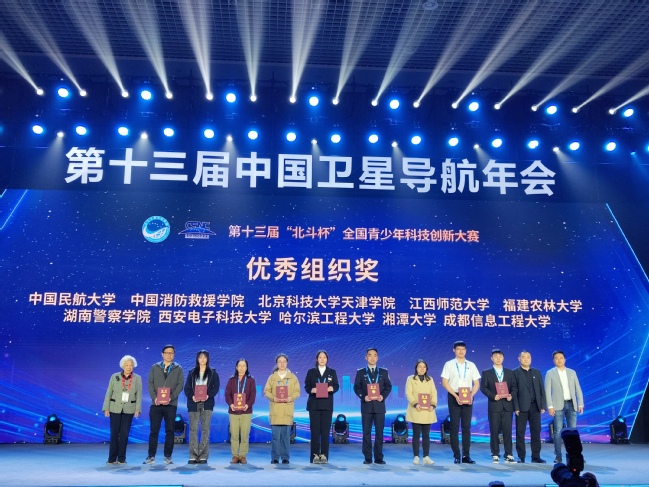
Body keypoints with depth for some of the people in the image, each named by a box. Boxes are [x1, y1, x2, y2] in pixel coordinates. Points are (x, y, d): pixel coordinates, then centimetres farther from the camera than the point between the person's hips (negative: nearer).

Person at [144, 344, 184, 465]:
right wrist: (155, 398, -10)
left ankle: (168, 456, 8)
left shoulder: (178, 369, 8)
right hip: (156, 403, 1)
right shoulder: (154, 367, 10)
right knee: (154, 430, 1)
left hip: (171, 404, 0)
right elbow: (150, 384, 4)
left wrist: (171, 397, -14)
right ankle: (151, 456, 9)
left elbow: (180, 385, 0)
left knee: (169, 431, 1)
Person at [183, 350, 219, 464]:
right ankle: (193, 455, 2)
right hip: (193, 403, 1)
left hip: (207, 404, -1)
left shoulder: (213, 373, 9)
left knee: (205, 429, -3)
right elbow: (187, 388, 6)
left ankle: (203, 456, 0)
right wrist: (192, 396, -13)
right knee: (193, 429, -2)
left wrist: (208, 395, -15)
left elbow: (216, 387, 2)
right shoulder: (192, 373, 12)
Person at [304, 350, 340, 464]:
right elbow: (306, 386, 2)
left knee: (325, 430, 0)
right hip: (314, 404, -1)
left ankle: (324, 455, 4)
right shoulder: (311, 372, 8)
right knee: (315, 430, -2)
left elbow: (336, 386, 4)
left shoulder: (332, 372, 11)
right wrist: (311, 390, -19)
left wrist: (332, 388, -17)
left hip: (327, 405, 1)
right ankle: (315, 455, 2)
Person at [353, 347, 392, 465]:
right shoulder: (360, 372, 7)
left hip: (379, 405, 1)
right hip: (366, 405, 0)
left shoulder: (384, 372, 9)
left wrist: (383, 396, -11)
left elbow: (388, 386, 6)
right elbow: (357, 387, 2)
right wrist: (363, 396, -14)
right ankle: (367, 458, 7)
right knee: (366, 432, 2)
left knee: (379, 432, 2)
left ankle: (379, 457, 8)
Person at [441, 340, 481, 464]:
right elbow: (445, 382, -4)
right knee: (455, 426, 0)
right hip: (454, 397, -2)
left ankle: (466, 455, 8)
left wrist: (471, 395, -9)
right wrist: (456, 396, -14)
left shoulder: (471, 365, 8)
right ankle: (456, 455, 5)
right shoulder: (449, 364, 1)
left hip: (468, 398, 2)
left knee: (467, 427, 3)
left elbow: (476, 384, 8)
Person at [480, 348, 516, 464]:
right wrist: (493, 396, -15)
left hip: (507, 405, 2)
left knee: (507, 431, 0)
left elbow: (514, 387, 10)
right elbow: (483, 387, -1)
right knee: (494, 431, 1)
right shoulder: (486, 373, 5)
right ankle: (495, 455, 9)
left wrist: (511, 395, -9)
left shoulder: (509, 372, 13)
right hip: (494, 406, -1)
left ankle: (508, 455, 6)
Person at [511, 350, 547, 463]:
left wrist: (543, 406, 2)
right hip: (522, 407, -3)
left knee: (536, 432, 5)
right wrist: (516, 407, -12)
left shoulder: (537, 372, 14)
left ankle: (536, 456, 12)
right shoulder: (515, 373, 1)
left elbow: (542, 390, 11)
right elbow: (514, 391, -5)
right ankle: (521, 457, 7)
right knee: (520, 433, 0)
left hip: (535, 406, 4)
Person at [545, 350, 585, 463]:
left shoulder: (572, 372, 10)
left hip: (571, 404, 3)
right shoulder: (550, 373, 1)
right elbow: (547, 391, -3)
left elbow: (578, 389, 10)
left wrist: (580, 404, 2)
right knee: (558, 431, -2)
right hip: (558, 405, -3)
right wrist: (550, 406, -10)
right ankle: (558, 456, 4)